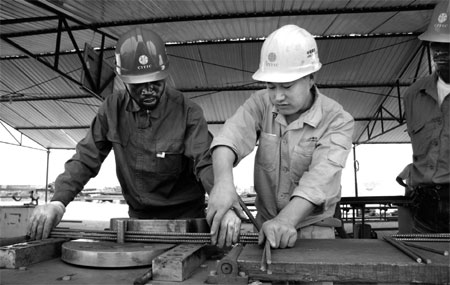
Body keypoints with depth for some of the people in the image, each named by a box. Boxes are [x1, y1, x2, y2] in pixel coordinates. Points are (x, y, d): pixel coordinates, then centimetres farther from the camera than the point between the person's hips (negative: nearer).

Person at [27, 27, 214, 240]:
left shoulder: (188, 113, -16)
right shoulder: (113, 110, -5)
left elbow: (205, 162, -24)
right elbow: (86, 158, -6)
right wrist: (59, 200, -22)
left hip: (185, 219, -2)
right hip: (138, 217, 3)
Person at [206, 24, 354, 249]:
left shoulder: (337, 121, -12)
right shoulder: (260, 103, -4)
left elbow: (321, 177, -26)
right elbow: (231, 137, -20)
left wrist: (286, 220, -40)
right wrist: (223, 182, -39)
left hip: (313, 231, -1)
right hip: (264, 225, 2)